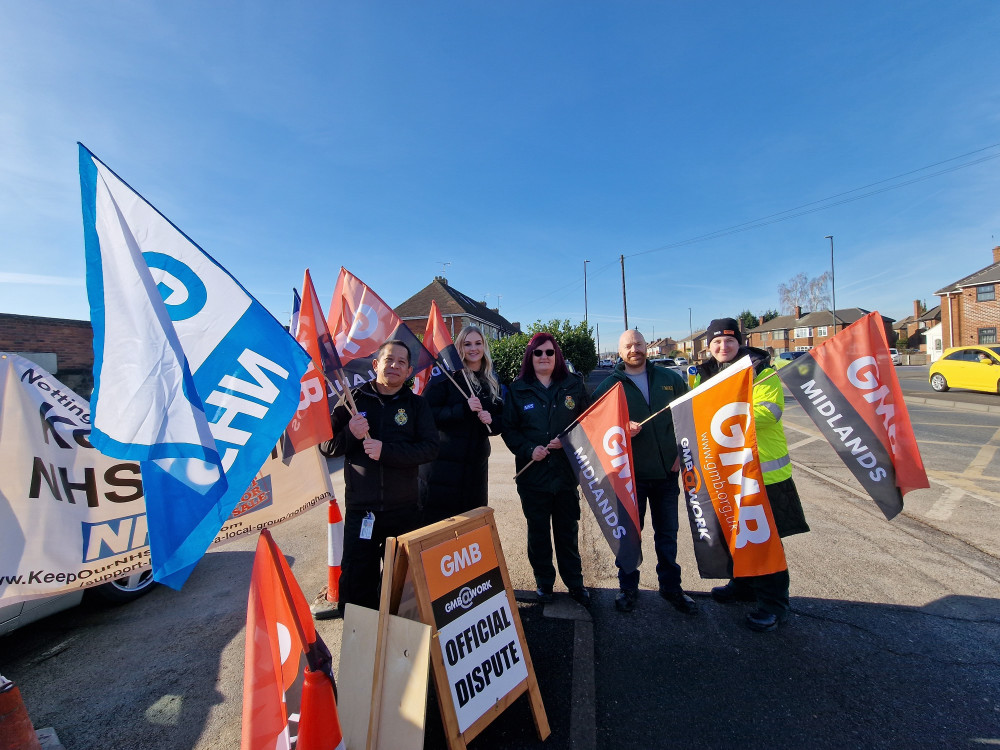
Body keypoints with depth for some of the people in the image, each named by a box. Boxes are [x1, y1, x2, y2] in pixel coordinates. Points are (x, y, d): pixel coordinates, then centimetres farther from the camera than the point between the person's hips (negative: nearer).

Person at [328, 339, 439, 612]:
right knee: (356, 584, 5)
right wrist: (350, 434, -17)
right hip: (360, 510, 0)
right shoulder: (354, 399, 3)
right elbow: (329, 445, 3)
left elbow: (430, 448, -10)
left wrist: (386, 451, -20)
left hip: (404, 510, 1)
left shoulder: (416, 404, 2)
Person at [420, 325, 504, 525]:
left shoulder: (492, 382, 11)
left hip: (476, 465, 5)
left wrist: (491, 420, -7)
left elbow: (501, 421, 15)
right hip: (443, 464, -5)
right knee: (437, 517, 1)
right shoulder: (447, 376, -5)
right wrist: (463, 409, -22)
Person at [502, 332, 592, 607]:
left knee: (568, 531, 13)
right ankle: (544, 583, 32)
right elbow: (509, 429, 0)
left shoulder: (574, 385, 2)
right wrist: (529, 450, -15)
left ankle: (575, 583, 32)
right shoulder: (517, 389, 1)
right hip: (532, 473, 0)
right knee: (538, 532, 13)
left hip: (567, 471, 0)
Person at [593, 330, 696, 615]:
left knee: (667, 533, 16)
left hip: (667, 472, 2)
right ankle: (628, 588, 28)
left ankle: (671, 587, 35)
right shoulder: (609, 386, -3)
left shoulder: (670, 379, 4)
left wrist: (681, 451, 2)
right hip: (630, 473, -2)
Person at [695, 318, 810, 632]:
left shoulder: (760, 370, -9)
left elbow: (769, 410, -22)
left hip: (763, 469, -6)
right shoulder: (705, 375, 8)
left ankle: (773, 602, 19)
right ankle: (744, 583, 39)